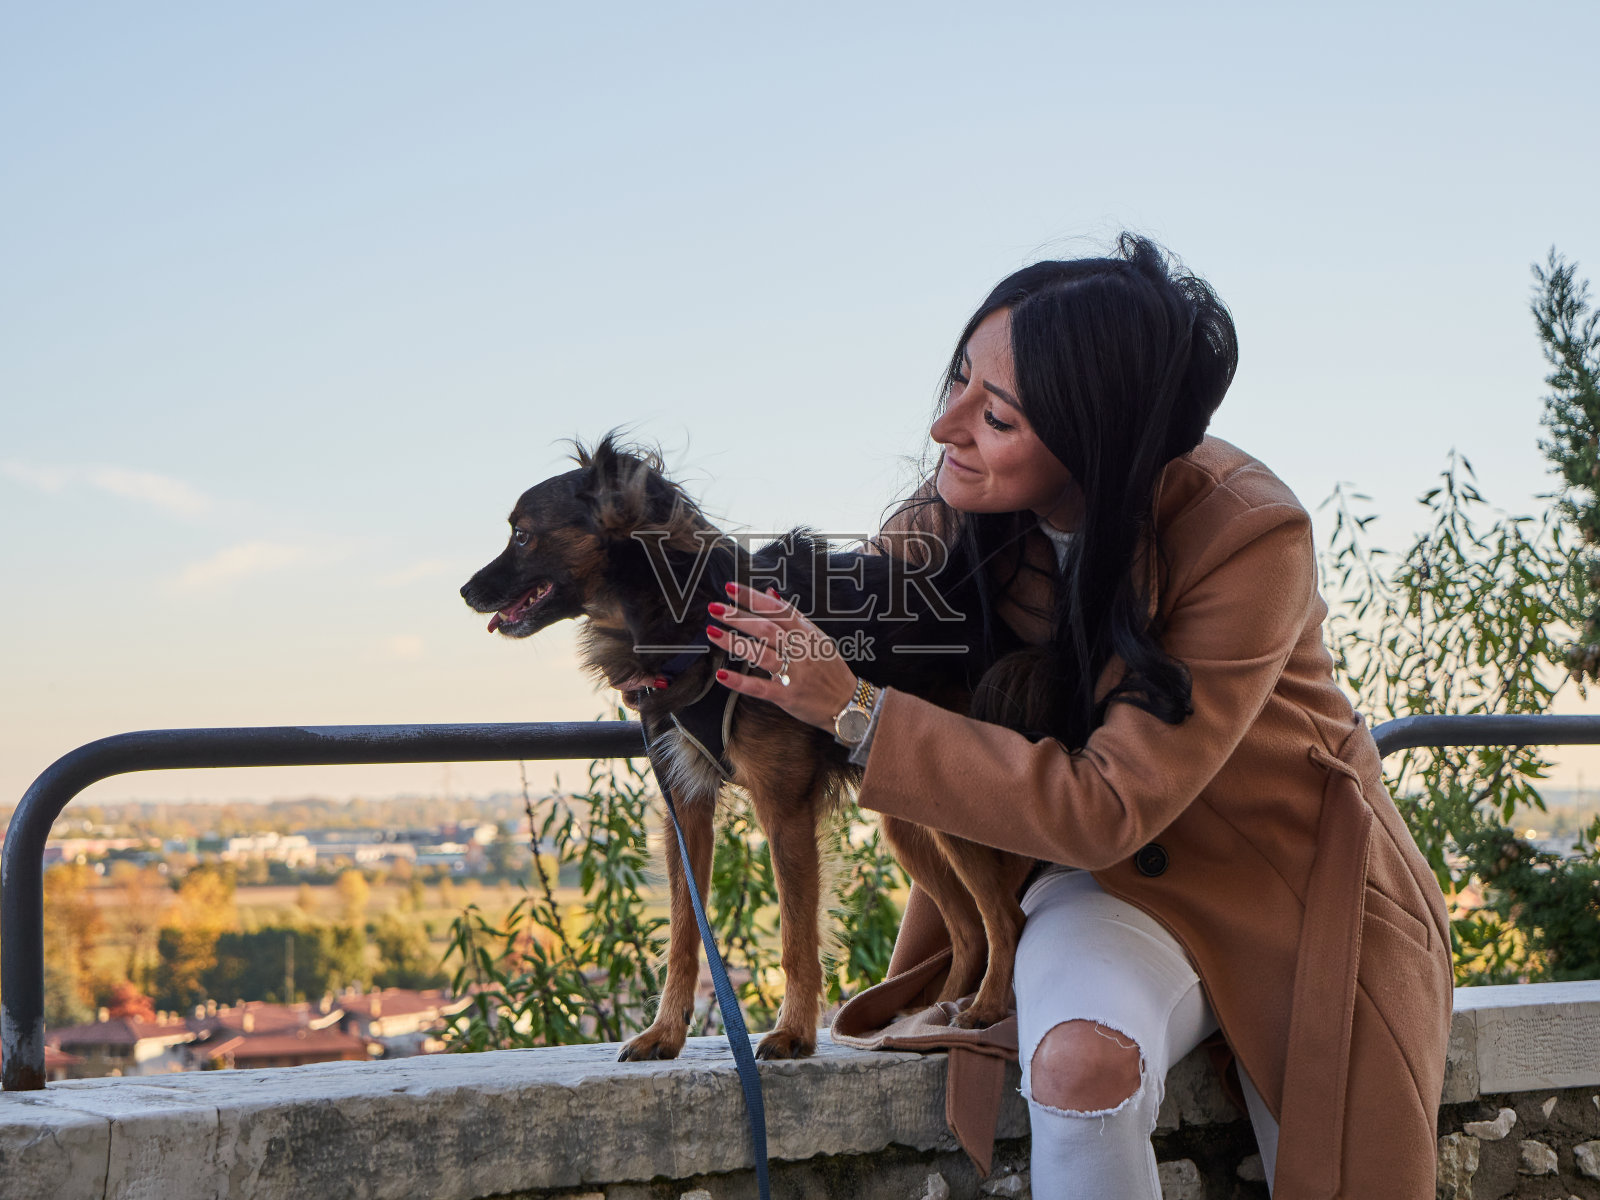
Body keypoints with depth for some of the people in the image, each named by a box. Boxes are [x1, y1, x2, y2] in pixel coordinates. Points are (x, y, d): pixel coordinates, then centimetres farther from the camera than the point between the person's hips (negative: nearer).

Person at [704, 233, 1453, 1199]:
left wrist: (857, 712, -30)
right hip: (1110, 880, 2)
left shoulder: (1250, 536, -27)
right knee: (1080, 1064, -32)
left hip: (1292, 876, -1)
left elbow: (1108, 807, -29)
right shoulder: (951, 525, -12)